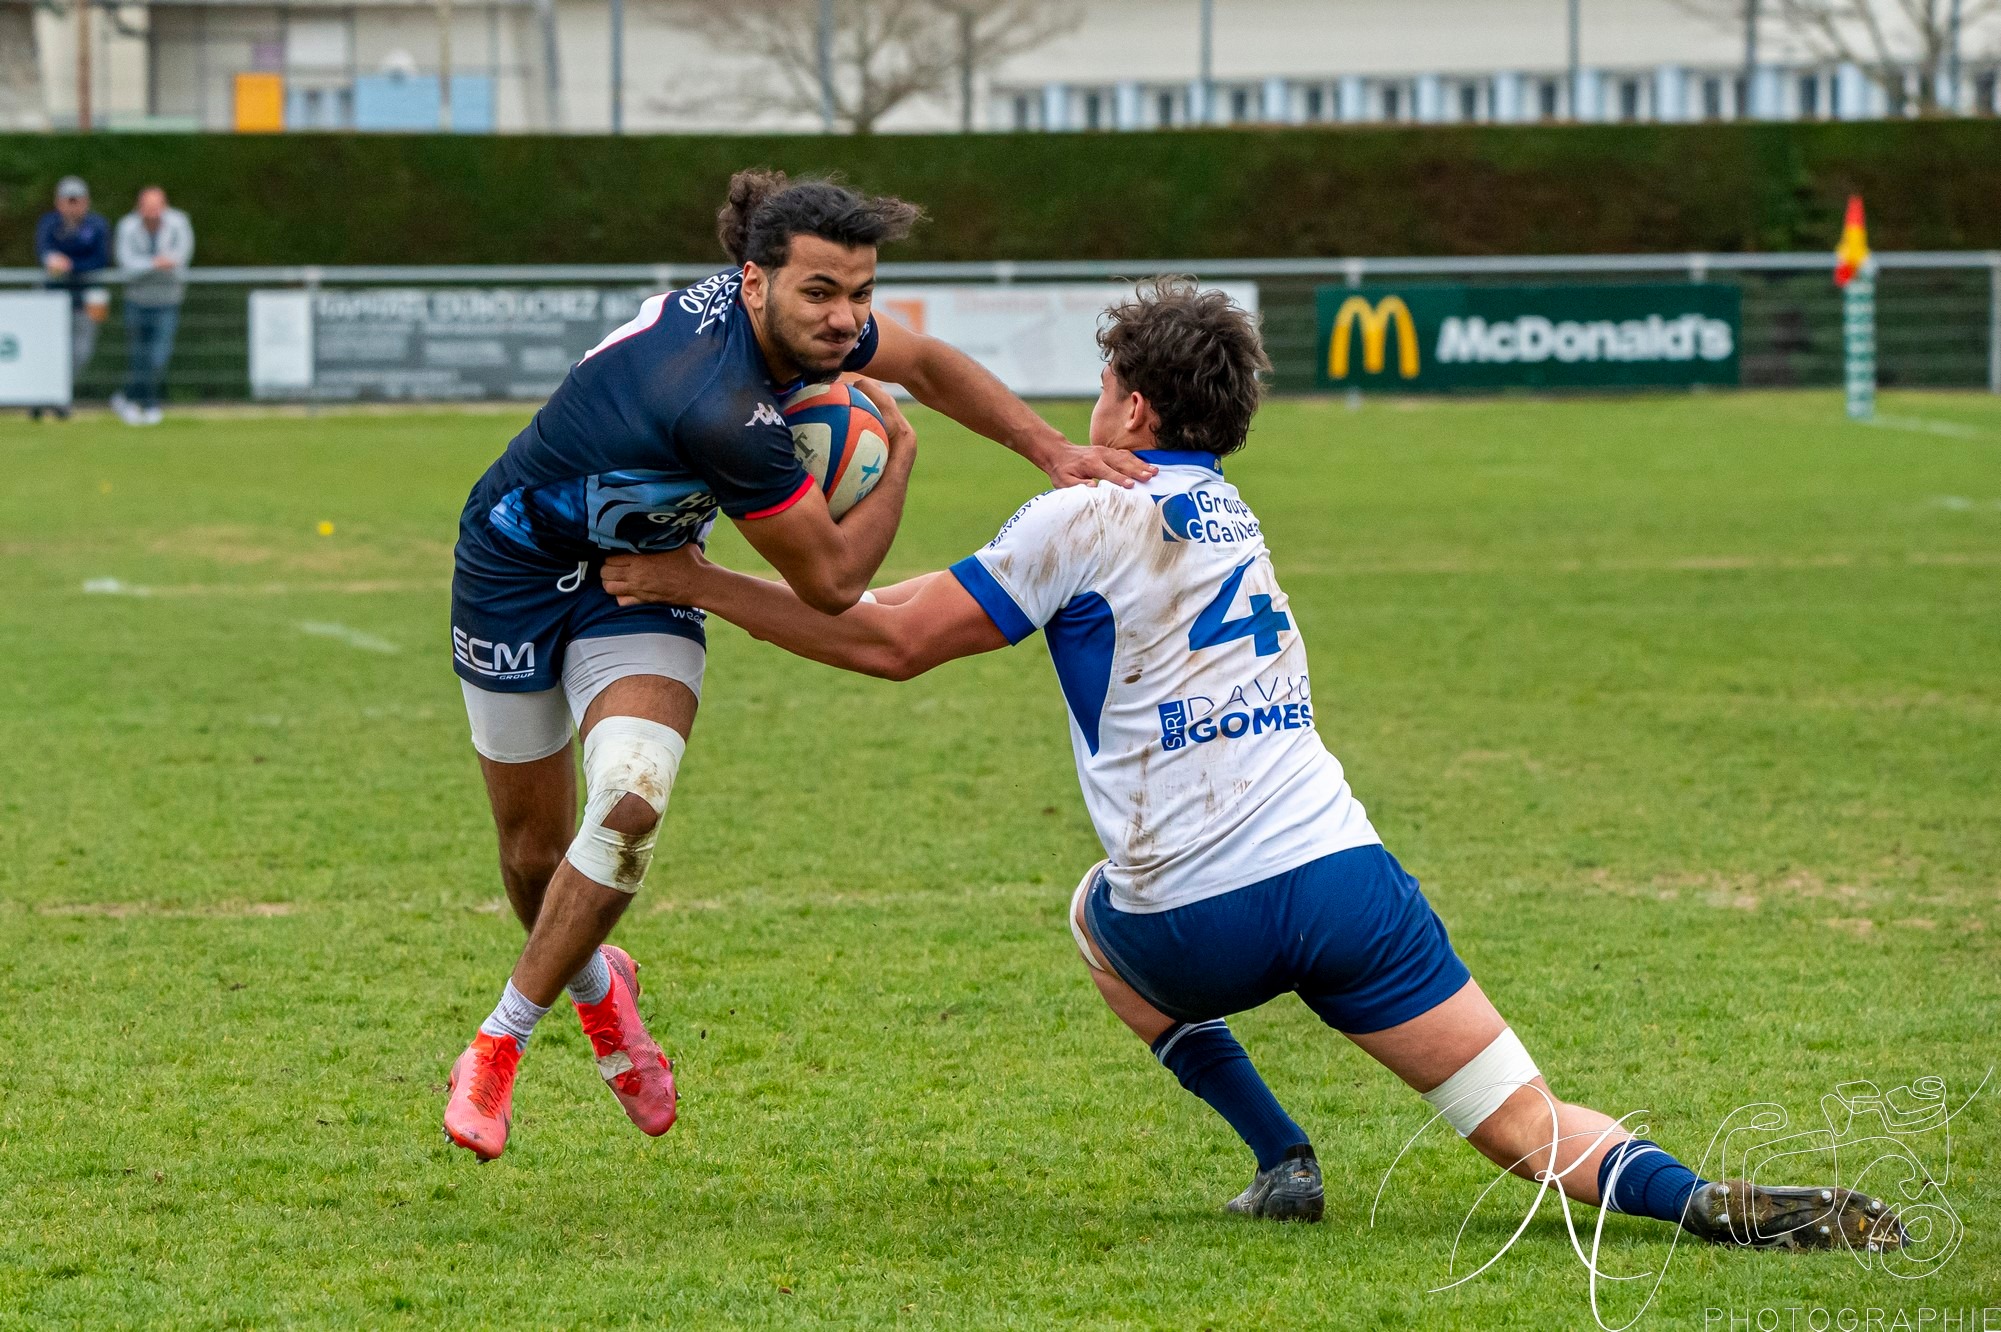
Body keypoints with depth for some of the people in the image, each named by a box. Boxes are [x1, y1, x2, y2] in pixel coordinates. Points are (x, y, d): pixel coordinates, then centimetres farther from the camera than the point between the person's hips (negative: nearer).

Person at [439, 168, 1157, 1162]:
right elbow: (833, 580, -28)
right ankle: (594, 986, 42)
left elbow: (927, 364, 8)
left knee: (630, 799, -19)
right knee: (534, 846, 6)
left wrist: (1053, 450, -4)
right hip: (517, 566, -6)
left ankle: (500, 1044, -2)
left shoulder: (807, 323, -14)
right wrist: (896, 460, -13)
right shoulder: (722, 406, -39)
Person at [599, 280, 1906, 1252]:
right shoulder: (1232, 519, 22)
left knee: (1099, 916, 33)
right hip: (1342, 873, 4)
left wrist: (695, 581, 4)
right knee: (1532, 1129, 1)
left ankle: (1284, 1159, 18)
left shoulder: (1089, 517, -1)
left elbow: (894, 641, -3)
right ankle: (1702, 1202, -31)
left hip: (1200, 923, -4)